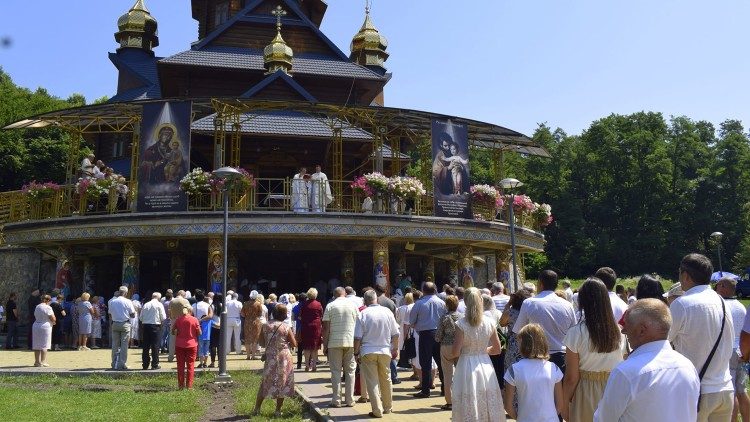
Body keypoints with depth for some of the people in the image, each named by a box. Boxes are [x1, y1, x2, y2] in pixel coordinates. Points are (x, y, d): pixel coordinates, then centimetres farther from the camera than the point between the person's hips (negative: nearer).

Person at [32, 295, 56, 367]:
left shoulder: (37, 307, 11)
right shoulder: (47, 307, -12)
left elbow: (35, 316, 17)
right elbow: (53, 319, -13)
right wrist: (53, 322, 10)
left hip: (36, 326, 7)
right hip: (45, 327, -7)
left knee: (37, 345, 10)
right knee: (44, 346, -2)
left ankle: (37, 361, 15)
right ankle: (43, 362, -1)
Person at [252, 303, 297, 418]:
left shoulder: (266, 326, -3)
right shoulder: (286, 328, -9)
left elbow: (261, 341, 6)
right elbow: (294, 344, -4)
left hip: (270, 358, 2)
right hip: (283, 358, -2)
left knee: (266, 382, 13)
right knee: (282, 384, 8)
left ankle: (257, 409, 15)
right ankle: (278, 411, 11)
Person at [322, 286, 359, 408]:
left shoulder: (330, 306, 0)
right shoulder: (352, 304, 6)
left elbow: (326, 327, -4)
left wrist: (325, 345, 2)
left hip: (334, 343, -2)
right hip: (350, 342, 2)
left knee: (336, 372, 4)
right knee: (350, 371, 9)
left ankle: (336, 400, 3)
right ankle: (350, 400, 10)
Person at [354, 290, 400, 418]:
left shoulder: (363, 314, -8)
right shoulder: (387, 312, 0)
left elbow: (358, 337, -8)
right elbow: (395, 334, 6)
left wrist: (356, 352, 3)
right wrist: (395, 349, 18)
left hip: (368, 352, -3)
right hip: (385, 351, 3)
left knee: (372, 382, 3)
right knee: (386, 379, 17)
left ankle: (377, 411, 3)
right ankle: (388, 407, 28)